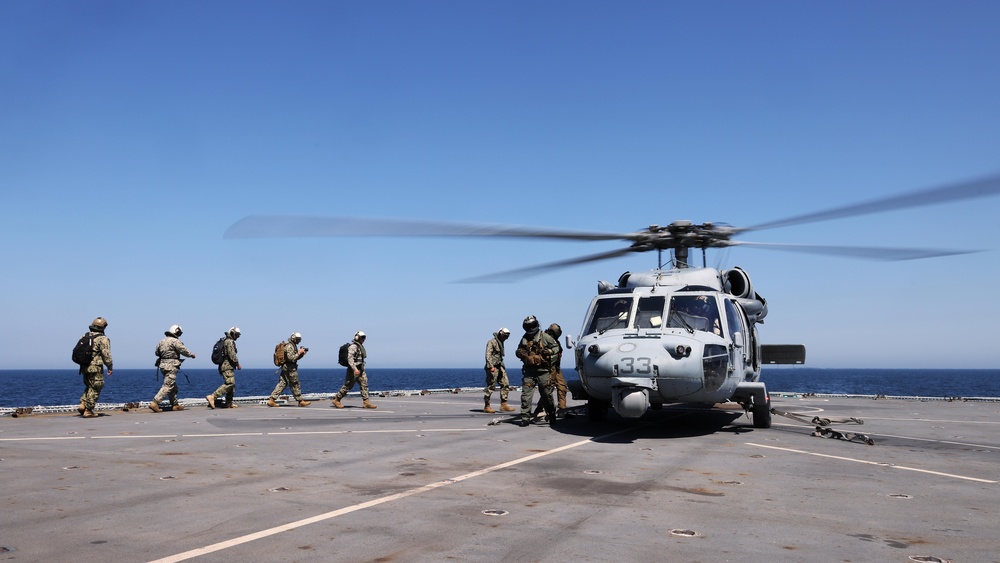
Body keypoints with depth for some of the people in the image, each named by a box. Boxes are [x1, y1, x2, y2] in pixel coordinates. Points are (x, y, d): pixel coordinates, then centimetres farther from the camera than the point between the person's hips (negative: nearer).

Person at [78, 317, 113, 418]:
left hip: (85, 367, 7)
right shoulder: (103, 339, -11)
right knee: (95, 389, 2)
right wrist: (110, 367, -2)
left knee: (89, 387, 23)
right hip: (95, 368, -7)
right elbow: (106, 355, -13)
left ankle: (83, 404, 9)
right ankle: (88, 411, 3)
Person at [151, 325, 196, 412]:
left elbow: (157, 352, 18)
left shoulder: (162, 341, 13)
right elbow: (184, 350, -12)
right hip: (171, 366, -9)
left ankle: (175, 405, 21)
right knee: (167, 386, -9)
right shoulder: (175, 341, -12)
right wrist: (192, 355, 5)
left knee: (173, 386, 16)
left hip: (162, 365, 9)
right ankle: (155, 403, -16)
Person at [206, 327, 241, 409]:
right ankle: (212, 397, -25)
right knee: (229, 383, -18)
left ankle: (229, 403, 12)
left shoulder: (225, 341, 22)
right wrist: (238, 364, -8)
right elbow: (232, 355, -18)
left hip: (224, 366, 11)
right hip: (227, 366, -11)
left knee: (232, 384, 12)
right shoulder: (230, 342, -10)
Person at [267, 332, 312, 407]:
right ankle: (301, 401, 9)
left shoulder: (293, 346, 17)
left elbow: (295, 358, 23)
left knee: (281, 384, 6)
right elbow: (291, 358, -24)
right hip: (290, 368, -10)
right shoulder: (290, 346, -15)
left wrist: (302, 354, 8)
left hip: (285, 368, 10)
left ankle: (271, 400, 3)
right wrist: (299, 353, -16)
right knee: (295, 385, 0)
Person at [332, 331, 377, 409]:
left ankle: (366, 402, -7)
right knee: (348, 386, -1)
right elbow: (350, 358, -24)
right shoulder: (353, 347, -13)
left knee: (364, 385, -2)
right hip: (353, 370, -9)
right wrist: (355, 369, -32)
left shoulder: (360, 347, 17)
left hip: (360, 370, 9)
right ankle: (336, 400, 12)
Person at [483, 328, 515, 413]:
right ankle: (486, 407, 3)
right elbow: (488, 355, -19)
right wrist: (491, 366, -28)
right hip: (493, 367, -9)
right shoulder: (492, 342, -9)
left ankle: (503, 405, 4)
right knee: (490, 387, -4)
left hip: (500, 367, 9)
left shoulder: (500, 343, 18)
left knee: (505, 384, 2)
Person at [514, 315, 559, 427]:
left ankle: (551, 414, 21)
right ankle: (525, 417, -1)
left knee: (546, 394, 4)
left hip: (542, 371, -3)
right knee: (526, 395, -5)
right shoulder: (524, 339, 14)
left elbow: (556, 347, 7)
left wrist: (549, 351, -14)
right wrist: (519, 353, 3)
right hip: (529, 371, 3)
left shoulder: (545, 337, 1)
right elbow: (518, 351, 27)